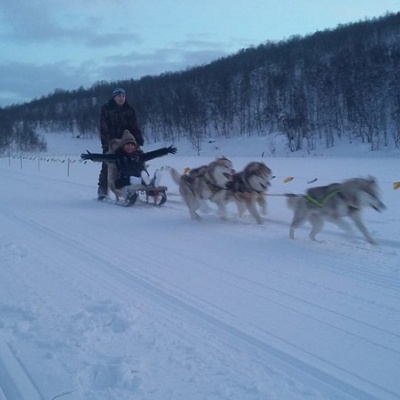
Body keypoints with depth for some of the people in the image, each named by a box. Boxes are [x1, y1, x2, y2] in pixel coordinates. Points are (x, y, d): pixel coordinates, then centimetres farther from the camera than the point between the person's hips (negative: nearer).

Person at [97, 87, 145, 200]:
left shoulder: (129, 109, 6)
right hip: (110, 143, -2)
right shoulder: (106, 109, -3)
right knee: (107, 166, -3)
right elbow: (104, 128, -9)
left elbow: (135, 126, 2)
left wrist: (139, 140, -9)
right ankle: (102, 189, 4)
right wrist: (106, 142, -19)